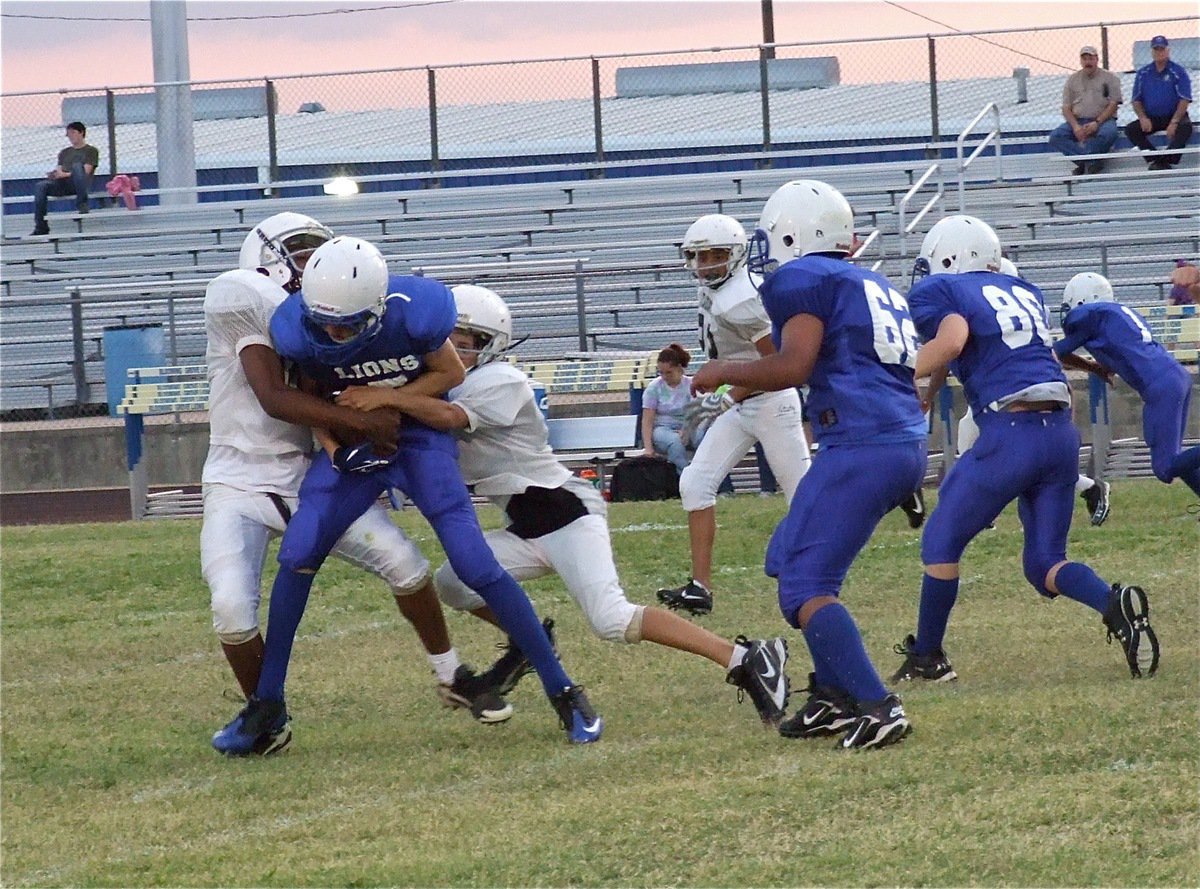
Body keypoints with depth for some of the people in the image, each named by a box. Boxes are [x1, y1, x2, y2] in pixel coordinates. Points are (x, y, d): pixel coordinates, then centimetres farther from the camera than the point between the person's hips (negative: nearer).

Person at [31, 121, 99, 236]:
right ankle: (41, 228, -27)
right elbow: (59, 171, 18)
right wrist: (53, 174, -7)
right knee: (41, 186, -23)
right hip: (63, 185, 5)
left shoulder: (91, 150, 12)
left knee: (77, 166, -36)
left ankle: (81, 205, -37)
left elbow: (86, 172, -3)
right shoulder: (64, 153, 29)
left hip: (81, 185, -5)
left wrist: (64, 175, -13)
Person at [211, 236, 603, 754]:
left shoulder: (414, 312, -28)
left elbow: (451, 374, -9)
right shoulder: (300, 329, -20)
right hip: (353, 441, 2)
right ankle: (267, 702, 2)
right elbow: (312, 399, -1)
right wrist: (337, 449, -18)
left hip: (420, 435, -2)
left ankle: (563, 692, 1)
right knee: (297, 554, -13)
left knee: (474, 562, -11)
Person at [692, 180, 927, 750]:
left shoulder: (802, 279, -4)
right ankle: (833, 697, 20)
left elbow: (792, 366, -15)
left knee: (804, 588, -7)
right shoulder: (872, 285, 24)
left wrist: (723, 372, 1)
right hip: (908, 444, 9)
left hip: (861, 447, -9)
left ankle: (876, 708, -19)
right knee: (788, 559, 22)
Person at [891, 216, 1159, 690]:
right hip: (1063, 432, 6)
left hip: (1011, 432, -6)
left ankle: (926, 657, 16)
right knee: (1045, 563, 12)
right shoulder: (1024, 292, 24)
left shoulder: (936, 291, 5)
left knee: (942, 541, 12)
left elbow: (952, 338, -15)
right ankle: (1116, 605, -15)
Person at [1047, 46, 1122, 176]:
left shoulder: (1110, 78, 7)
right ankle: (1093, 160, -29)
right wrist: (1075, 127, -10)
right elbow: (1066, 108, 9)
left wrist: (1096, 123, -16)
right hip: (1077, 121, 3)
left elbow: (1113, 105, -2)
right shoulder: (1072, 80, 15)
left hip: (1102, 120, -3)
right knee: (1055, 136, -25)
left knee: (1108, 133, -39)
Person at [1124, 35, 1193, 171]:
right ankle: (1153, 159, -28)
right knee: (1130, 129, -21)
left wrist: (1174, 122, -21)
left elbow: (1184, 100, -9)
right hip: (1151, 118, 3)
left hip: (1175, 116, -3)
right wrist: (1143, 118, -12)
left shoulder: (1178, 71, -3)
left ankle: (1165, 160, -40)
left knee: (1186, 127, -35)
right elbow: (1136, 100, 8)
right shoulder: (1143, 73, 7)